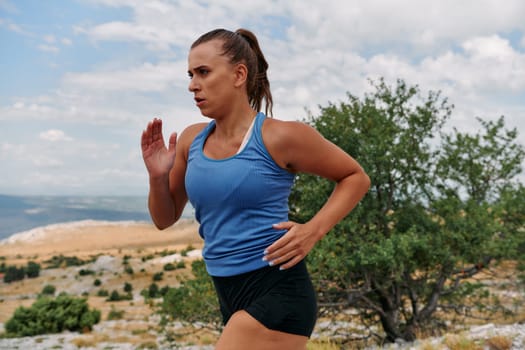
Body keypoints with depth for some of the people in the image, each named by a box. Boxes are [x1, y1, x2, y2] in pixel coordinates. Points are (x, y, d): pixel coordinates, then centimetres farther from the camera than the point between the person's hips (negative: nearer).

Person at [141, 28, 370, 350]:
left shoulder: (280, 136, -12)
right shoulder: (191, 140, 5)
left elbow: (356, 177, 0)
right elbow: (166, 218, 14)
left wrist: (313, 230, -14)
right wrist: (158, 176, -6)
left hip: (277, 296, -7)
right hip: (233, 299, 7)